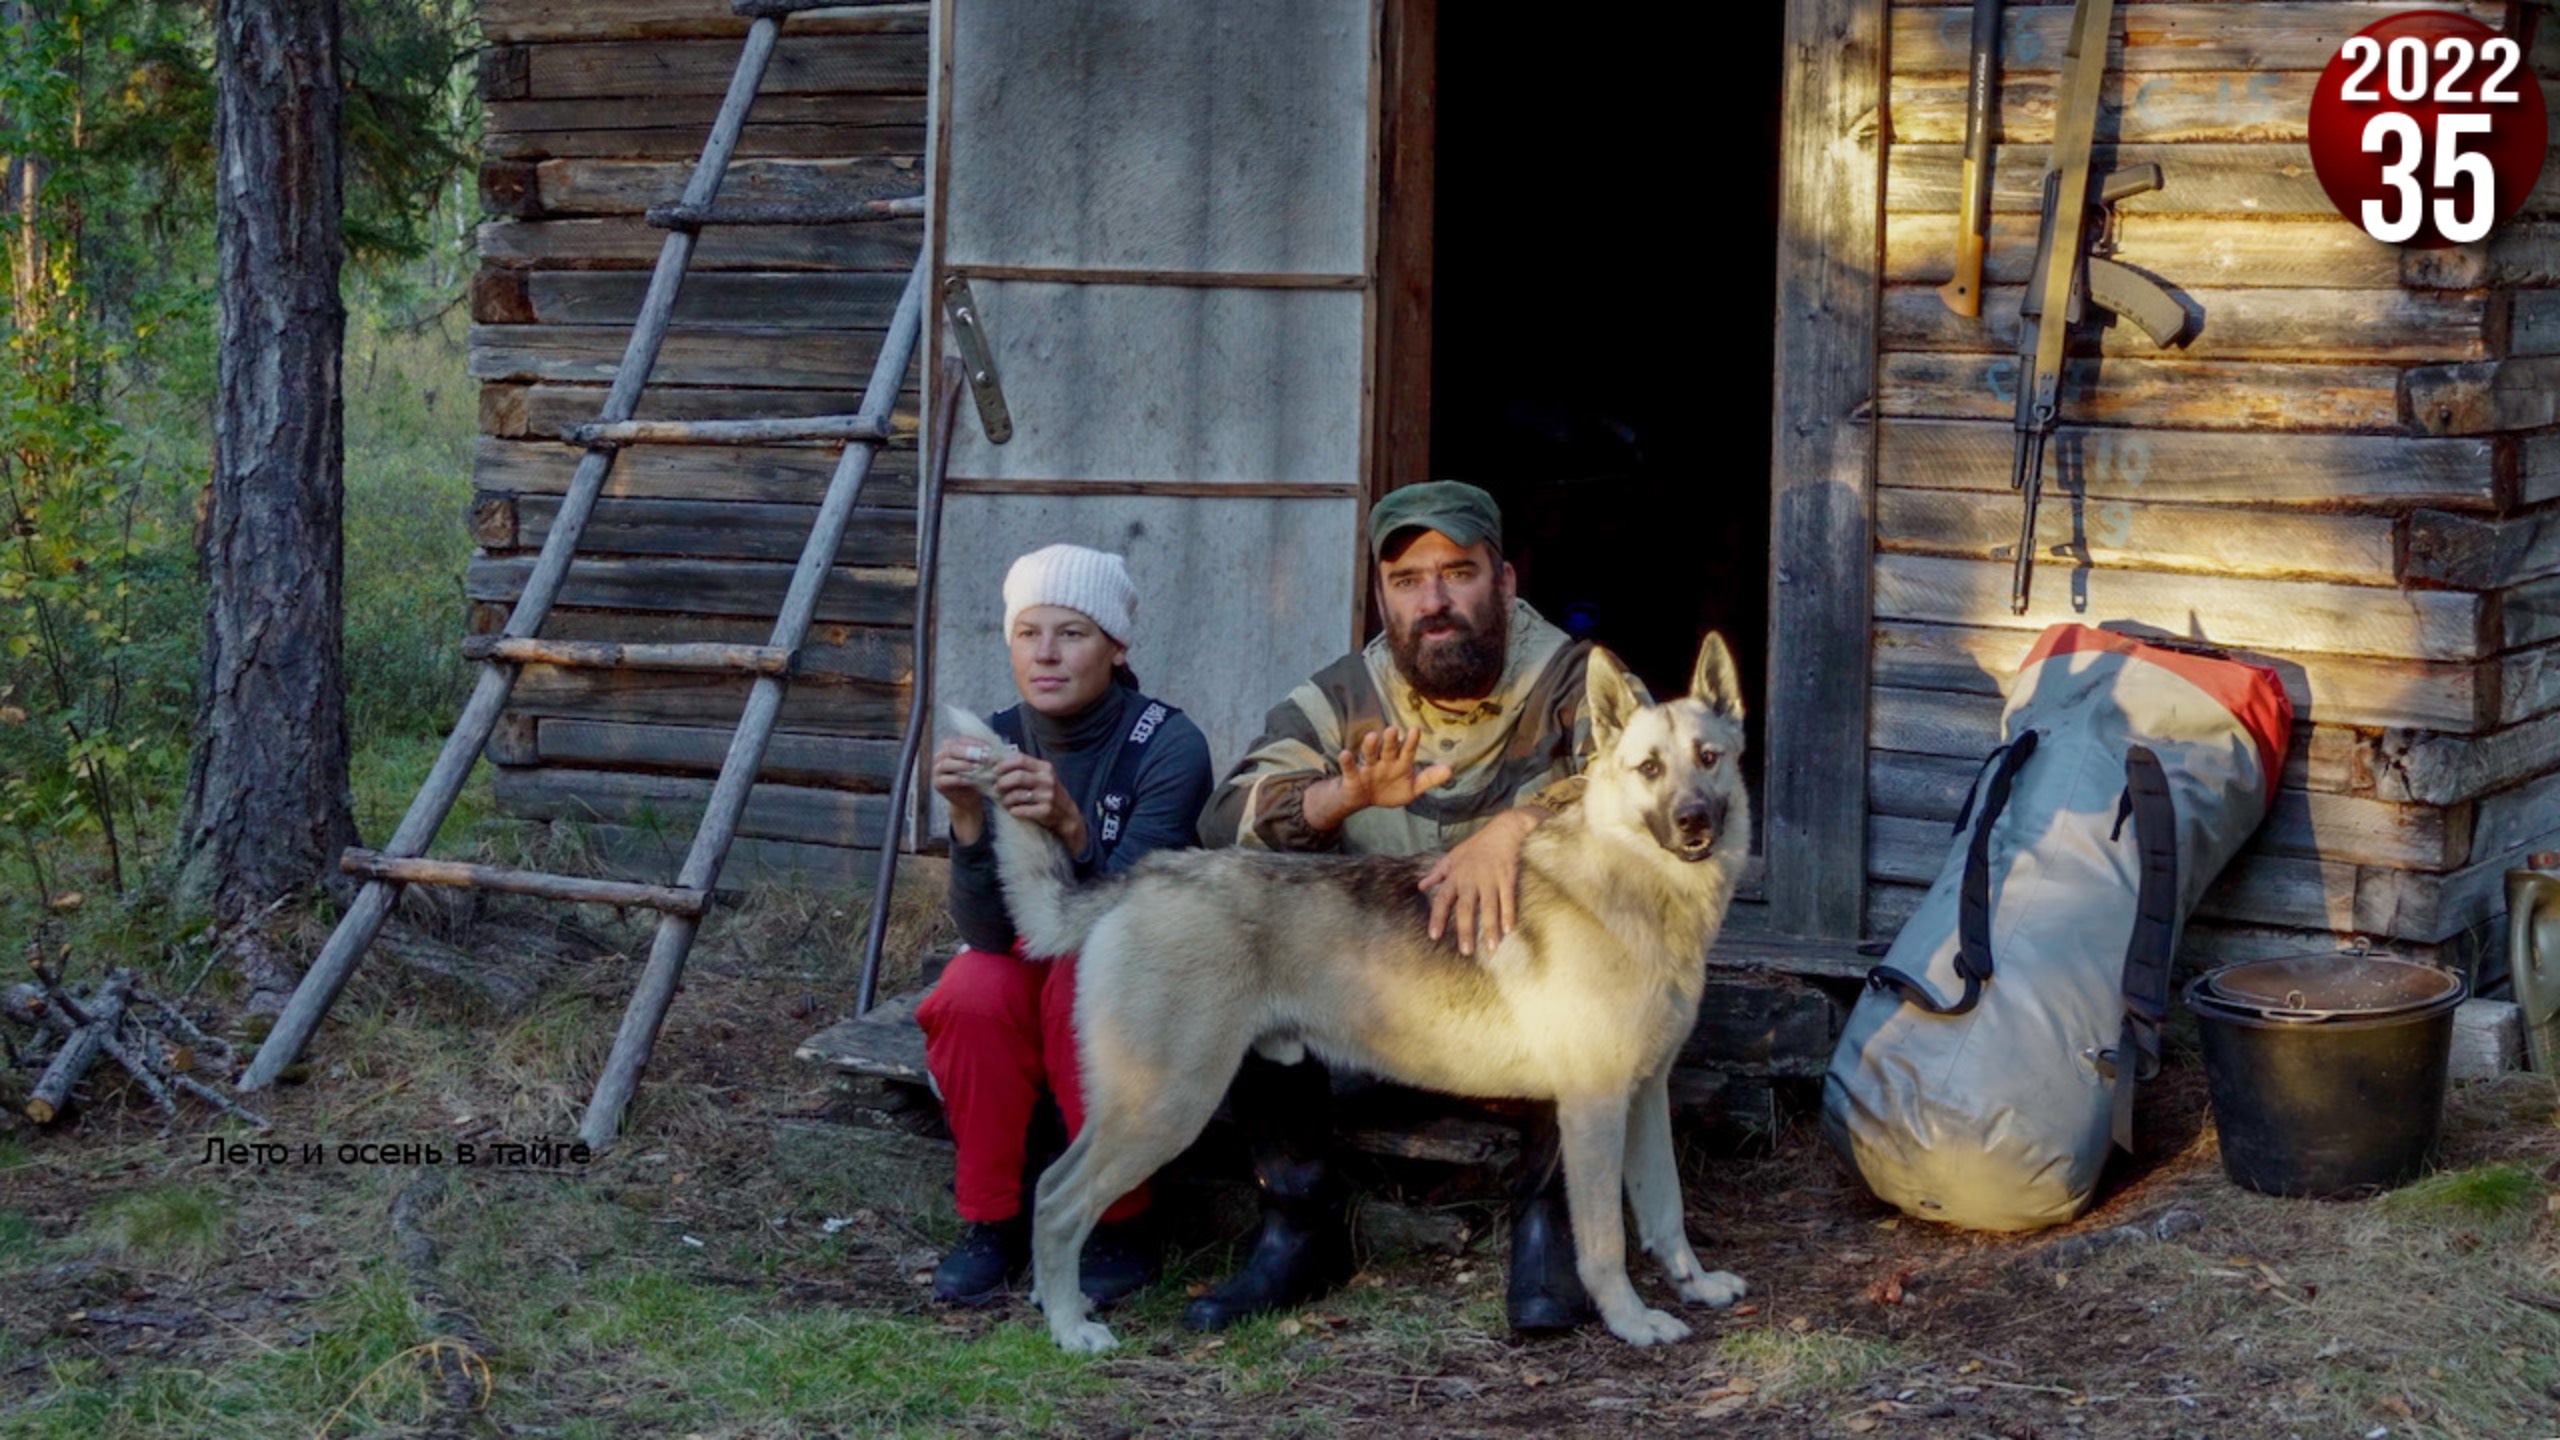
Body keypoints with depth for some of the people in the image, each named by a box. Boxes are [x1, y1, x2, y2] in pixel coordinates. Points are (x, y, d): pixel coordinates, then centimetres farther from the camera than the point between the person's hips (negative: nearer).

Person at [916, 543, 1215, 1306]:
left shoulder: (1169, 746, -20)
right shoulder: (996, 744, -10)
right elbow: (986, 930, -19)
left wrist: (1071, 829, -48)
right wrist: (967, 819, -36)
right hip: (1035, 962, 3)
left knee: (1083, 976, -34)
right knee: (972, 995, -29)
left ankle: (1119, 1230, -19)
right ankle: (992, 1223, -10)